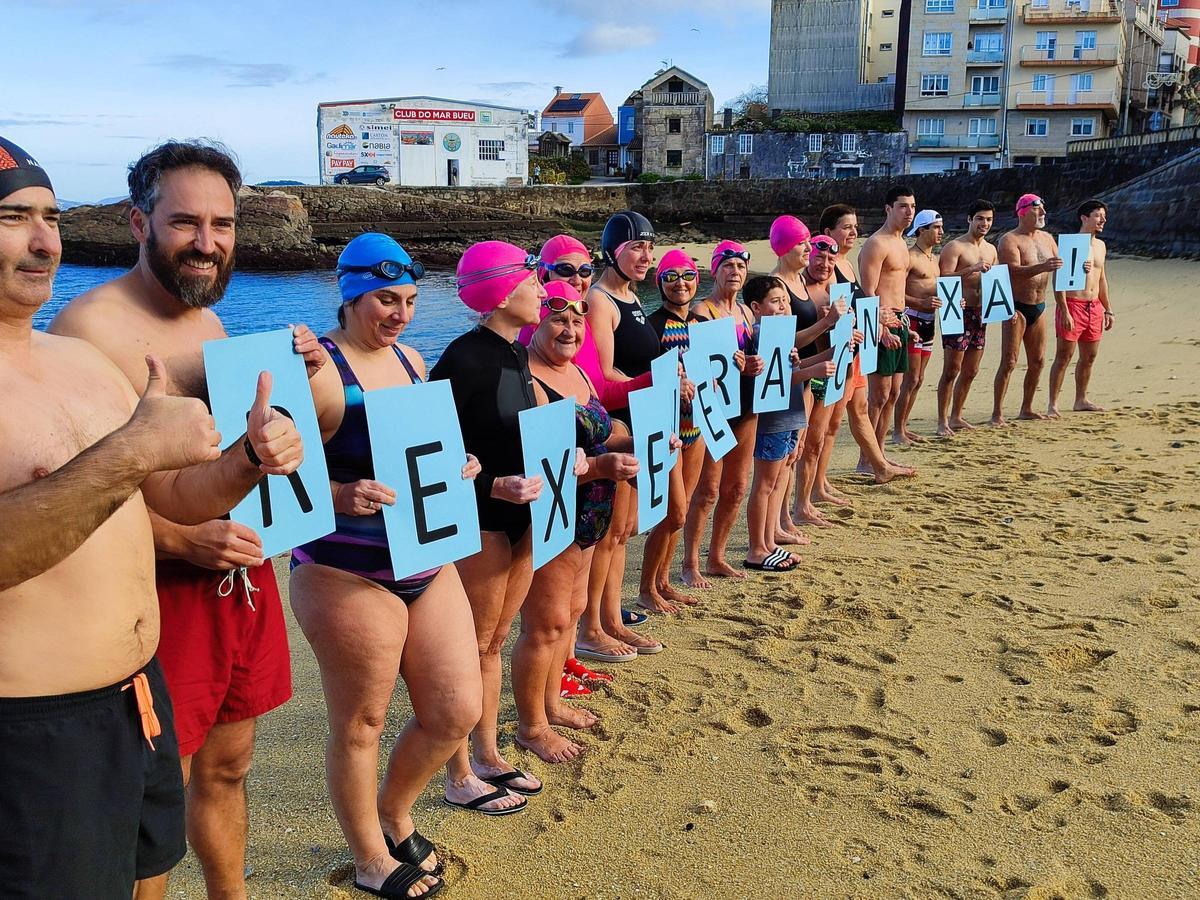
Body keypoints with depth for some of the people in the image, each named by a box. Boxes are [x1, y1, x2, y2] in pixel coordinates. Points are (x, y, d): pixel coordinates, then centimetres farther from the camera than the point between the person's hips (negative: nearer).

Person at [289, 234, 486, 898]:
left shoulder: (410, 359, 10)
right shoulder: (319, 370, -14)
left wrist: (460, 466, 2)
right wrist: (342, 495, -33)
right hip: (348, 574, -7)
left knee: (457, 711, 11)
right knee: (361, 724, 9)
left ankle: (394, 814, 38)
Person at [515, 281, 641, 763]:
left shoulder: (576, 372, 10)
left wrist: (637, 442, 1)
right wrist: (601, 466, -33)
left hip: (584, 518, 10)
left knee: (571, 609, 19)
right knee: (546, 622, 0)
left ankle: (552, 702, 38)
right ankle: (531, 727, 18)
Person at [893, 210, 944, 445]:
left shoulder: (934, 259, 18)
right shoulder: (909, 256, -11)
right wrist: (922, 302, -28)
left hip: (929, 320, 9)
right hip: (911, 319, -9)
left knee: (918, 379, 12)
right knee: (910, 379, -8)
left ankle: (904, 427, 20)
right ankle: (898, 431, 0)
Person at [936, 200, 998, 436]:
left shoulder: (991, 250, 16)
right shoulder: (955, 247, -8)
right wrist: (972, 268, -27)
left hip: (980, 314, 8)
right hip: (959, 312, -7)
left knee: (971, 370, 12)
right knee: (951, 370, -6)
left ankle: (956, 416, 23)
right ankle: (943, 421, 1)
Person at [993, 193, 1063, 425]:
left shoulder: (1047, 239, 14)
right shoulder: (1009, 240, -10)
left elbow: (1060, 268, 18)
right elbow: (1013, 271, -24)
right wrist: (1042, 267, -36)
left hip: (1039, 307, 8)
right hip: (1017, 307, -8)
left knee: (1037, 361, 10)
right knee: (1009, 362, -10)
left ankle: (1026, 409, 22)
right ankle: (997, 414, -7)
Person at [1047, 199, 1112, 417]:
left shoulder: (1101, 245, 15)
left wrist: (1108, 310, 19)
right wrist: (1065, 312, -21)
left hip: (1094, 307, 7)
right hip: (1072, 304, -7)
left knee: (1089, 357, 12)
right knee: (1063, 356, -6)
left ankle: (1081, 400, 23)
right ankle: (1053, 404, -3)